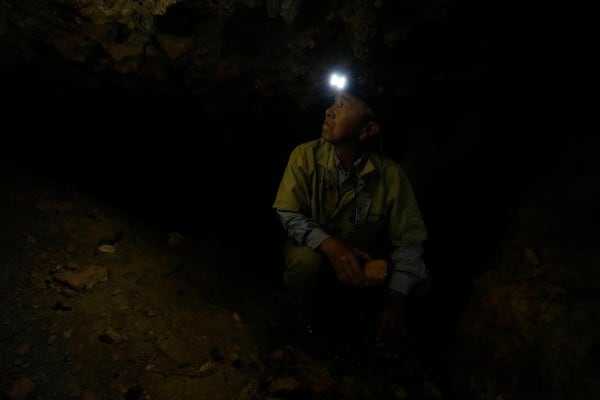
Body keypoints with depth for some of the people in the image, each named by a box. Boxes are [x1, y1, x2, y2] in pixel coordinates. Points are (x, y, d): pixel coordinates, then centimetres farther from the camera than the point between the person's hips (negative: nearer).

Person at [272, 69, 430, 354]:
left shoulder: (391, 174, -16)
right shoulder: (306, 156, -16)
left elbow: (409, 240, -14)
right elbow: (288, 214, -17)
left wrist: (395, 298, -25)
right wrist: (329, 245, -35)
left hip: (363, 269, 2)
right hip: (314, 256, -1)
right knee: (305, 260, -34)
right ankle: (307, 327, -1)